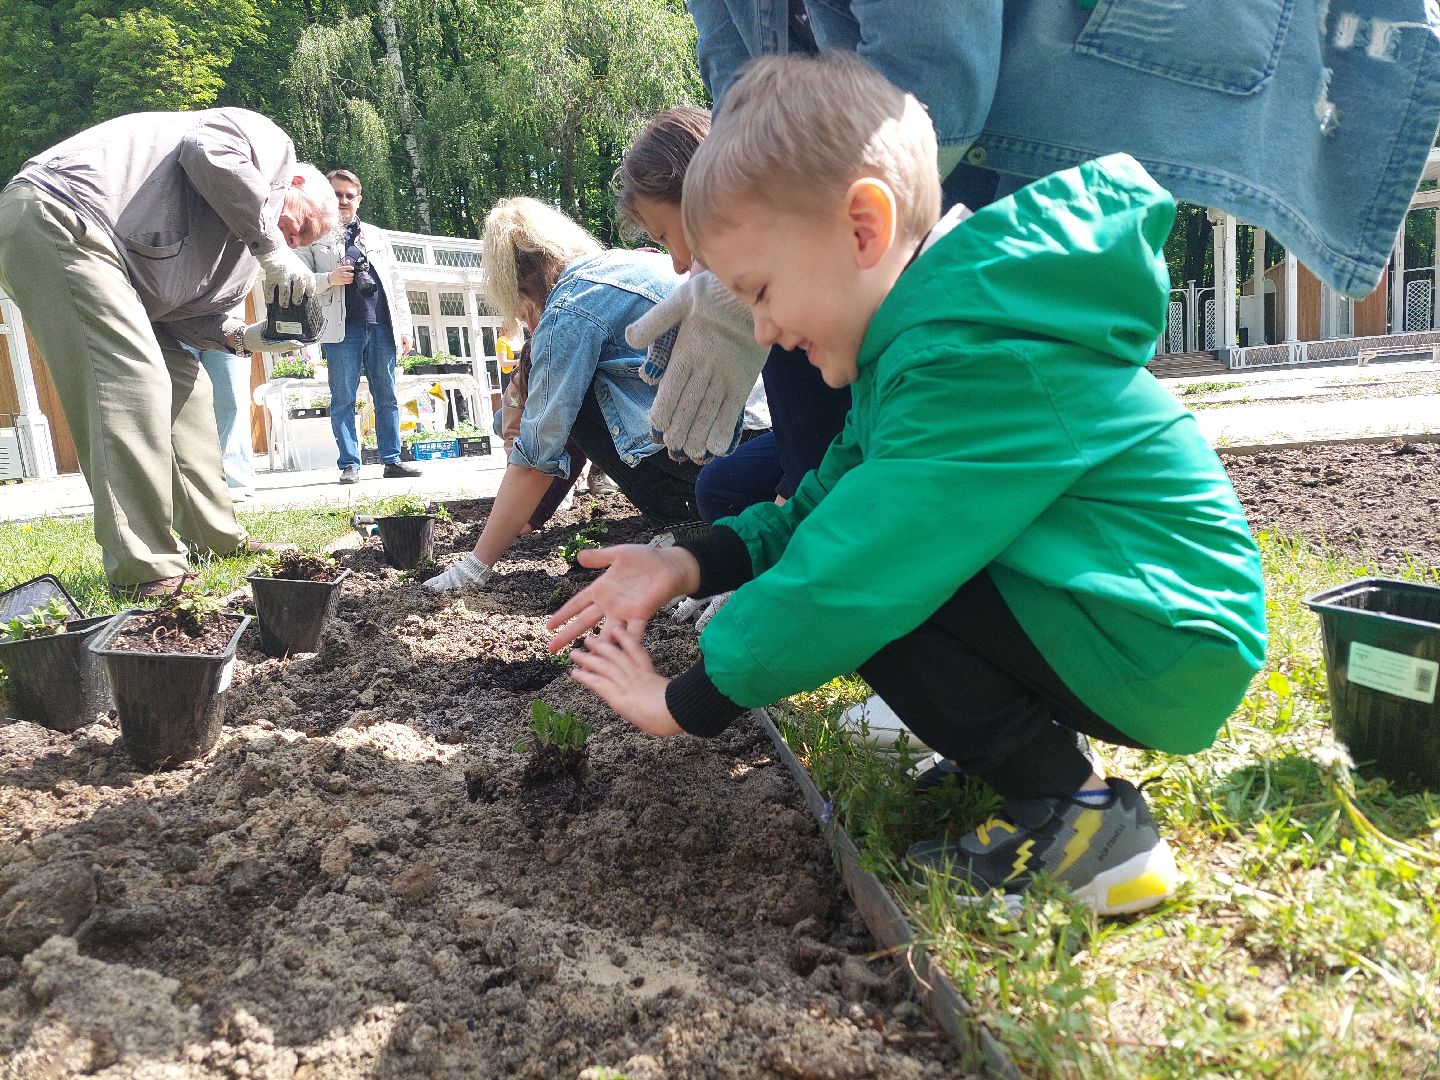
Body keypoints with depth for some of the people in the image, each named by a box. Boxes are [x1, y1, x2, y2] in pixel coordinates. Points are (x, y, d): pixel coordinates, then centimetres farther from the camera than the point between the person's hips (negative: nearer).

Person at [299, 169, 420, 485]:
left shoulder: (377, 236, 20)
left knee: (387, 397, 3)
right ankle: (349, 465, 0)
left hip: (381, 327, 3)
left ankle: (392, 461, 8)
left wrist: (405, 327, 11)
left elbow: (396, 283, 18)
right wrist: (330, 279, -12)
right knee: (343, 400, -3)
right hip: (342, 329, -3)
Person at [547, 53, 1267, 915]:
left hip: (1163, 653, -10)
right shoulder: (932, 324, 6)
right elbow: (830, 500, 8)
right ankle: (1022, 738, 11)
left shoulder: (976, 359, -25)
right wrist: (695, 564, -5)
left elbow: (859, 564, -26)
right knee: (855, 531, 8)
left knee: (864, 574, -19)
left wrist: (688, 702, -15)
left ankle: (1077, 821, -11)